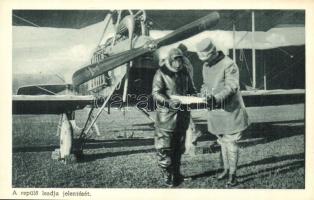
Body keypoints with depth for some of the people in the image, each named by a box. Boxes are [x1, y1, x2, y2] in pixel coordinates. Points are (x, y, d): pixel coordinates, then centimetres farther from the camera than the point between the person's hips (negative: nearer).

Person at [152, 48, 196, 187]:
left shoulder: (184, 73, 11)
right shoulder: (161, 73, -5)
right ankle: (167, 176, 5)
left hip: (182, 114, 6)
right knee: (164, 147, -6)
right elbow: (156, 93, -12)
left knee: (179, 147, 13)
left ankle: (176, 173, 25)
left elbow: (191, 90, 18)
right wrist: (168, 102, -28)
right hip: (166, 115, -5)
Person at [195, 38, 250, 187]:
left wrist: (216, 98, -35)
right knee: (222, 141, 16)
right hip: (215, 110, 8)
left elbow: (231, 87, -23)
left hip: (230, 110, -7)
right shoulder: (206, 66, 10)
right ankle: (226, 169, 29)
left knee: (231, 142, -4)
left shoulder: (228, 65, -16)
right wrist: (204, 93, -2)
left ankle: (233, 174, 5)